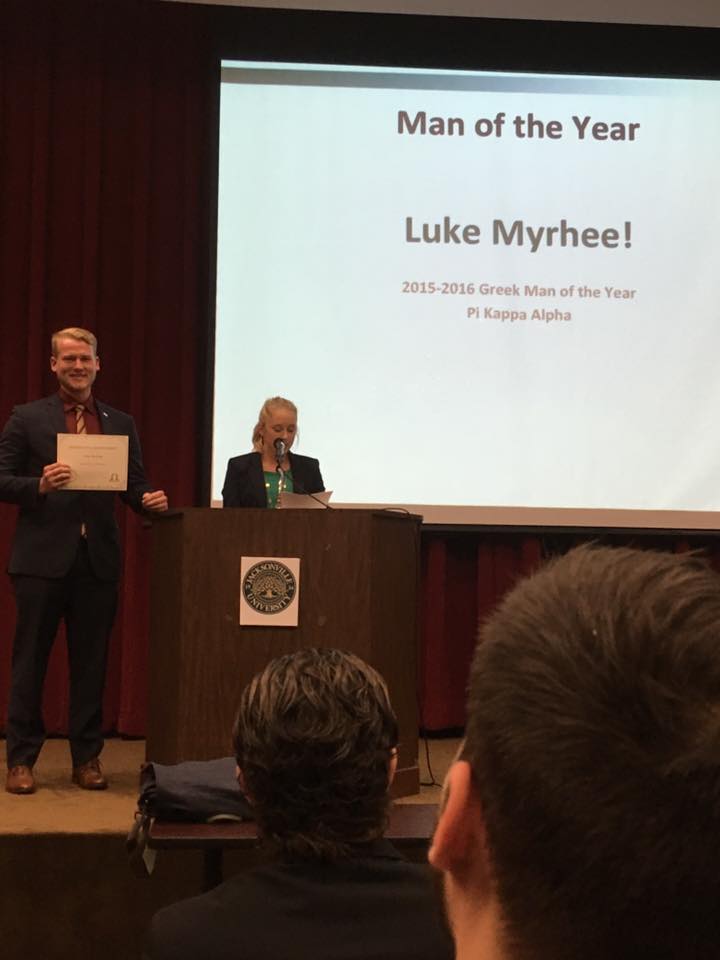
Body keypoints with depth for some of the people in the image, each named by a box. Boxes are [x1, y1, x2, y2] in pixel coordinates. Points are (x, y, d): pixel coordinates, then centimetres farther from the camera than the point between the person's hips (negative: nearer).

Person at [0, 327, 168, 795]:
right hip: (43, 558, -2)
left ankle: (87, 758, 17)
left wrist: (150, 499, -12)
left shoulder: (121, 424, 12)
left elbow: (135, 484, 10)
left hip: (98, 559, 3)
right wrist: (40, 485, -19)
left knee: (91, 663, 8)